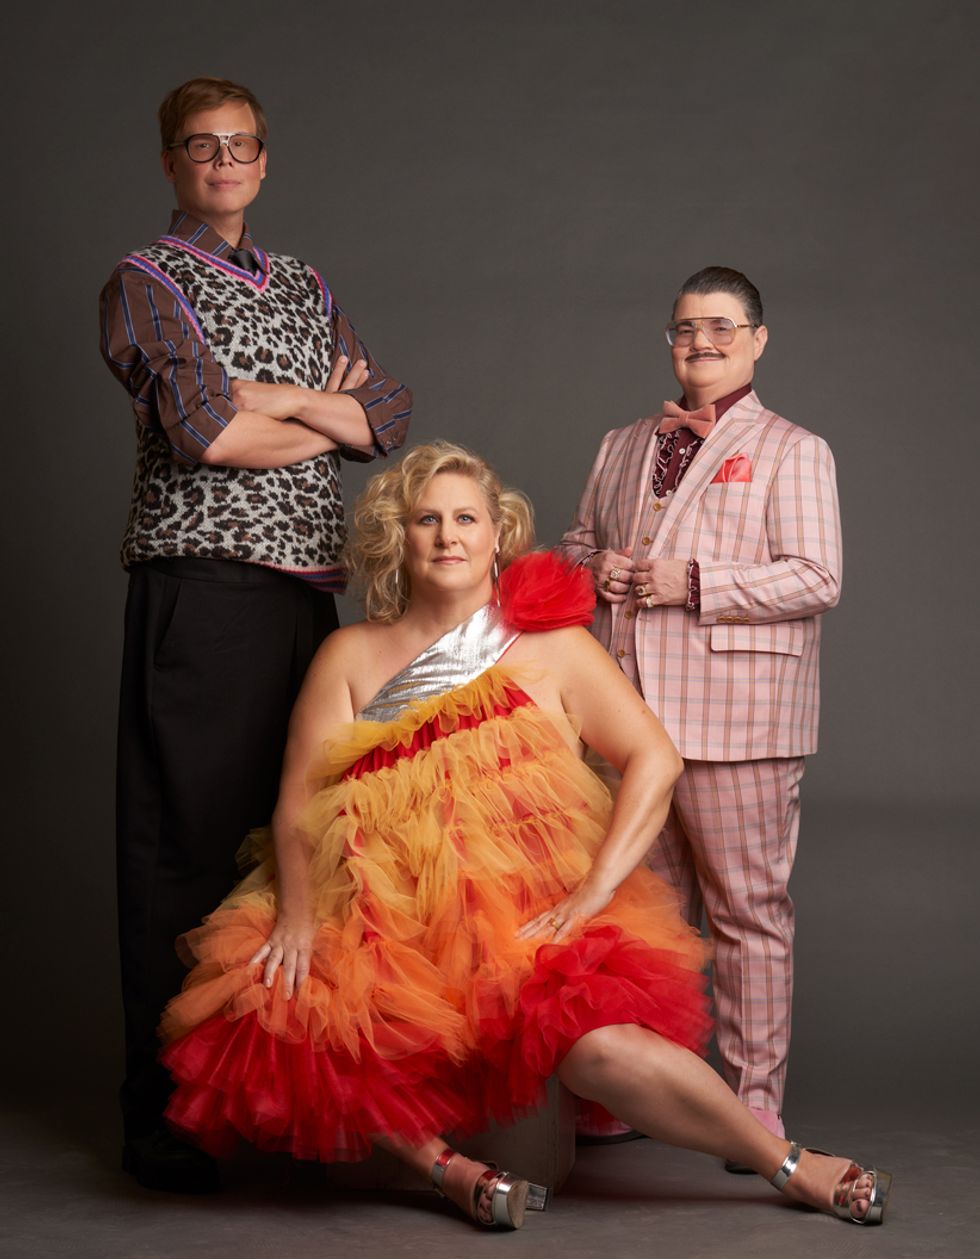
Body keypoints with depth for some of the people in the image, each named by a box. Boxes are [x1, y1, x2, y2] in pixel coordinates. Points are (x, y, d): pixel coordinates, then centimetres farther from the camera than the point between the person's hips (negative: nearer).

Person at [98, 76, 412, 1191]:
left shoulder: (303, 289, 23)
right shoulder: (145, 283, 3)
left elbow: (390, 415, 11)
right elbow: (201, 430, -13)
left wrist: (275, 396, -4)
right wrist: (328, 420, 0)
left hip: (306, 587, 6)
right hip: (200, 586, -6)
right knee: (184, 846, -6)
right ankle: (165, 1118, 0)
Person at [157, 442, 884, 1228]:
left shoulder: (549, 646, 8)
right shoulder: (350, 657, 11)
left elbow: (655, 760, 0)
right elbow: (298, 803, 5)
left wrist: (591, 893, -12)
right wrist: (297, 913, -12)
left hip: (530, 915, -2)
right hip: (387, 921, 2)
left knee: (594, 1043, -31)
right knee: (266, 1036, -26)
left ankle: (790, 1167, -12)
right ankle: (438, 1165, -10)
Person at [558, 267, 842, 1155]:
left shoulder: (792, 451, 2)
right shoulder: (622, 447, 20)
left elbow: (817, 579, -8)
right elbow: (576, 542, 27)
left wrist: (693, 583, -14)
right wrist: (594, 567, 3)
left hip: (734, 717, -5)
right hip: (628, 714, 6)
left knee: (749, 910, -1)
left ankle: (754, 1104, 7)